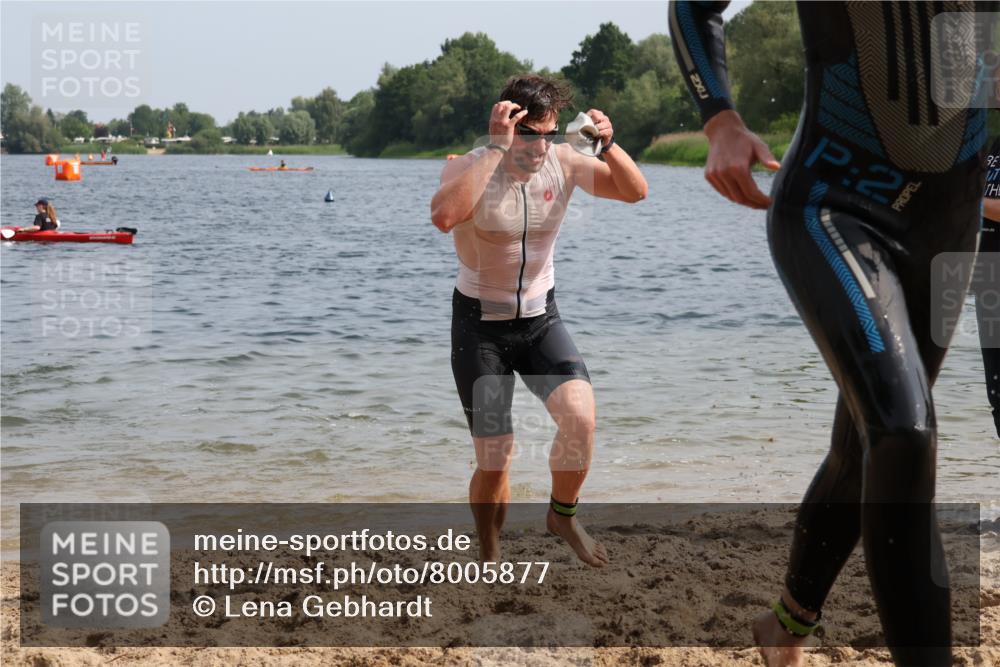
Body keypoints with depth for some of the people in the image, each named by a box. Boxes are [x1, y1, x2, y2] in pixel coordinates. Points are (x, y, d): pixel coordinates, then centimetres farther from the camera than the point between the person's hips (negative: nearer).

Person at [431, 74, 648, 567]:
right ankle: (490, 557, 21)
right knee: (494, 459, -4)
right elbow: (443, 216, -41)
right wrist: (496, 148, -40)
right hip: (480, 323, -3)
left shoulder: (562, 162, -7)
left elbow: (635, 191, -6)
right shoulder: (469, 168, -19)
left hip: (540, 318, 3)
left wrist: (609, 144, -24)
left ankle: (563, 515, 4)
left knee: (580, 417, -22)